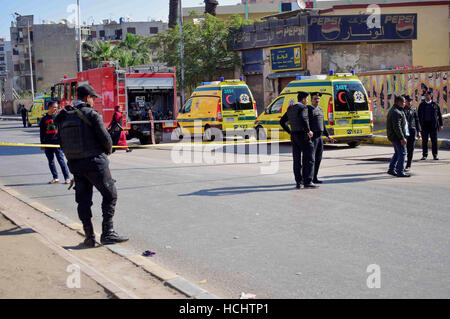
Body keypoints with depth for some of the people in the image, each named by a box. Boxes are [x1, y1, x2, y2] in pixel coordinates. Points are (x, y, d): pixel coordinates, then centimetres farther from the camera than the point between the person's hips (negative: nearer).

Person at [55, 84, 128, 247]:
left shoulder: (64, 117, 7)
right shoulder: (91, 114, -12)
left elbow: (62, 143, 10)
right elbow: (105, 138, -13)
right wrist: (108, 151, 7)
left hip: (75, 164, 6)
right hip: (94, 162, -6)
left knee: (83, 200, 12)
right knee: (110, 195, 5)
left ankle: (89, 236, 13)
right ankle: (107, 233, 0)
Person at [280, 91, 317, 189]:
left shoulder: (290, 108, 13)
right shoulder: (303, 108, -10)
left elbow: (282, 122, 18)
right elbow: (303, 119, -30)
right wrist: (308, 131, -19)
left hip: (294, 136, 7)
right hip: (303, 136, -7)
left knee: (297, 160, 6)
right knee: (308, 159, -4)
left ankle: (298, 182, 5)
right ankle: (307, 182, -9)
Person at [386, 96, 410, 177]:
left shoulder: (393, 110, 16)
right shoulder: (396, 113, -19)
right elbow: (397, 127, -26)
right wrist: (402, 138, -26)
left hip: (394, 136, 11)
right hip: (397, 136, -11)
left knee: (397, 153, 17)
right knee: (402, 153, -7)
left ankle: (391, 170, 20)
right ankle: (400, 172, -6)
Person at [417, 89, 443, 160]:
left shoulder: (435, 105, 5)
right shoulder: (422, 105, 9)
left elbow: (439, 115, 7)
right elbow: (418, 115, 10)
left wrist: (441, 124, 3)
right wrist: (419, 124, 1)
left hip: (433, 124, -1)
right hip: (424, 124, 1)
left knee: (434, 140, 2)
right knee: (424, 141, 3)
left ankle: (435, 155, 9)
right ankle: (424, 155, 9)